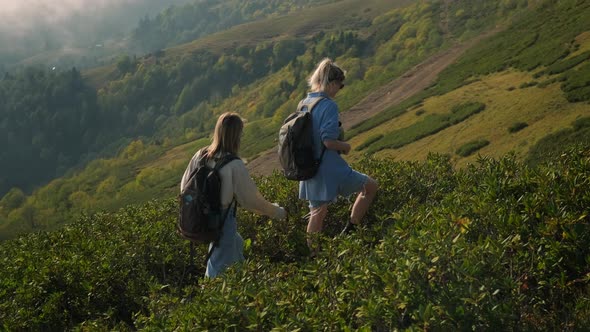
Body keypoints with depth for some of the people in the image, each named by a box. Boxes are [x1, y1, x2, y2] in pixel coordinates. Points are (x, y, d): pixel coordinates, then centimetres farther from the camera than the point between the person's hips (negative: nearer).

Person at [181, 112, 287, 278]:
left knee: (236, 244, 28)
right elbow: (251, 200, -16)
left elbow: (185, 186, 4)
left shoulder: (201, 155, -6)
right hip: (222, 220, -7)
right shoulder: (235, 166, -24)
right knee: (220, 266, 10)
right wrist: (278, 212, -1)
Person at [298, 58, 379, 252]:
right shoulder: (329, 106, -17)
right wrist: (345, 146, -3)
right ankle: (348, 233, 12)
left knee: (317, 213, 18)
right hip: (330, 169, -8)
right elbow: (329, 141, -23)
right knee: (370, 187, 10)